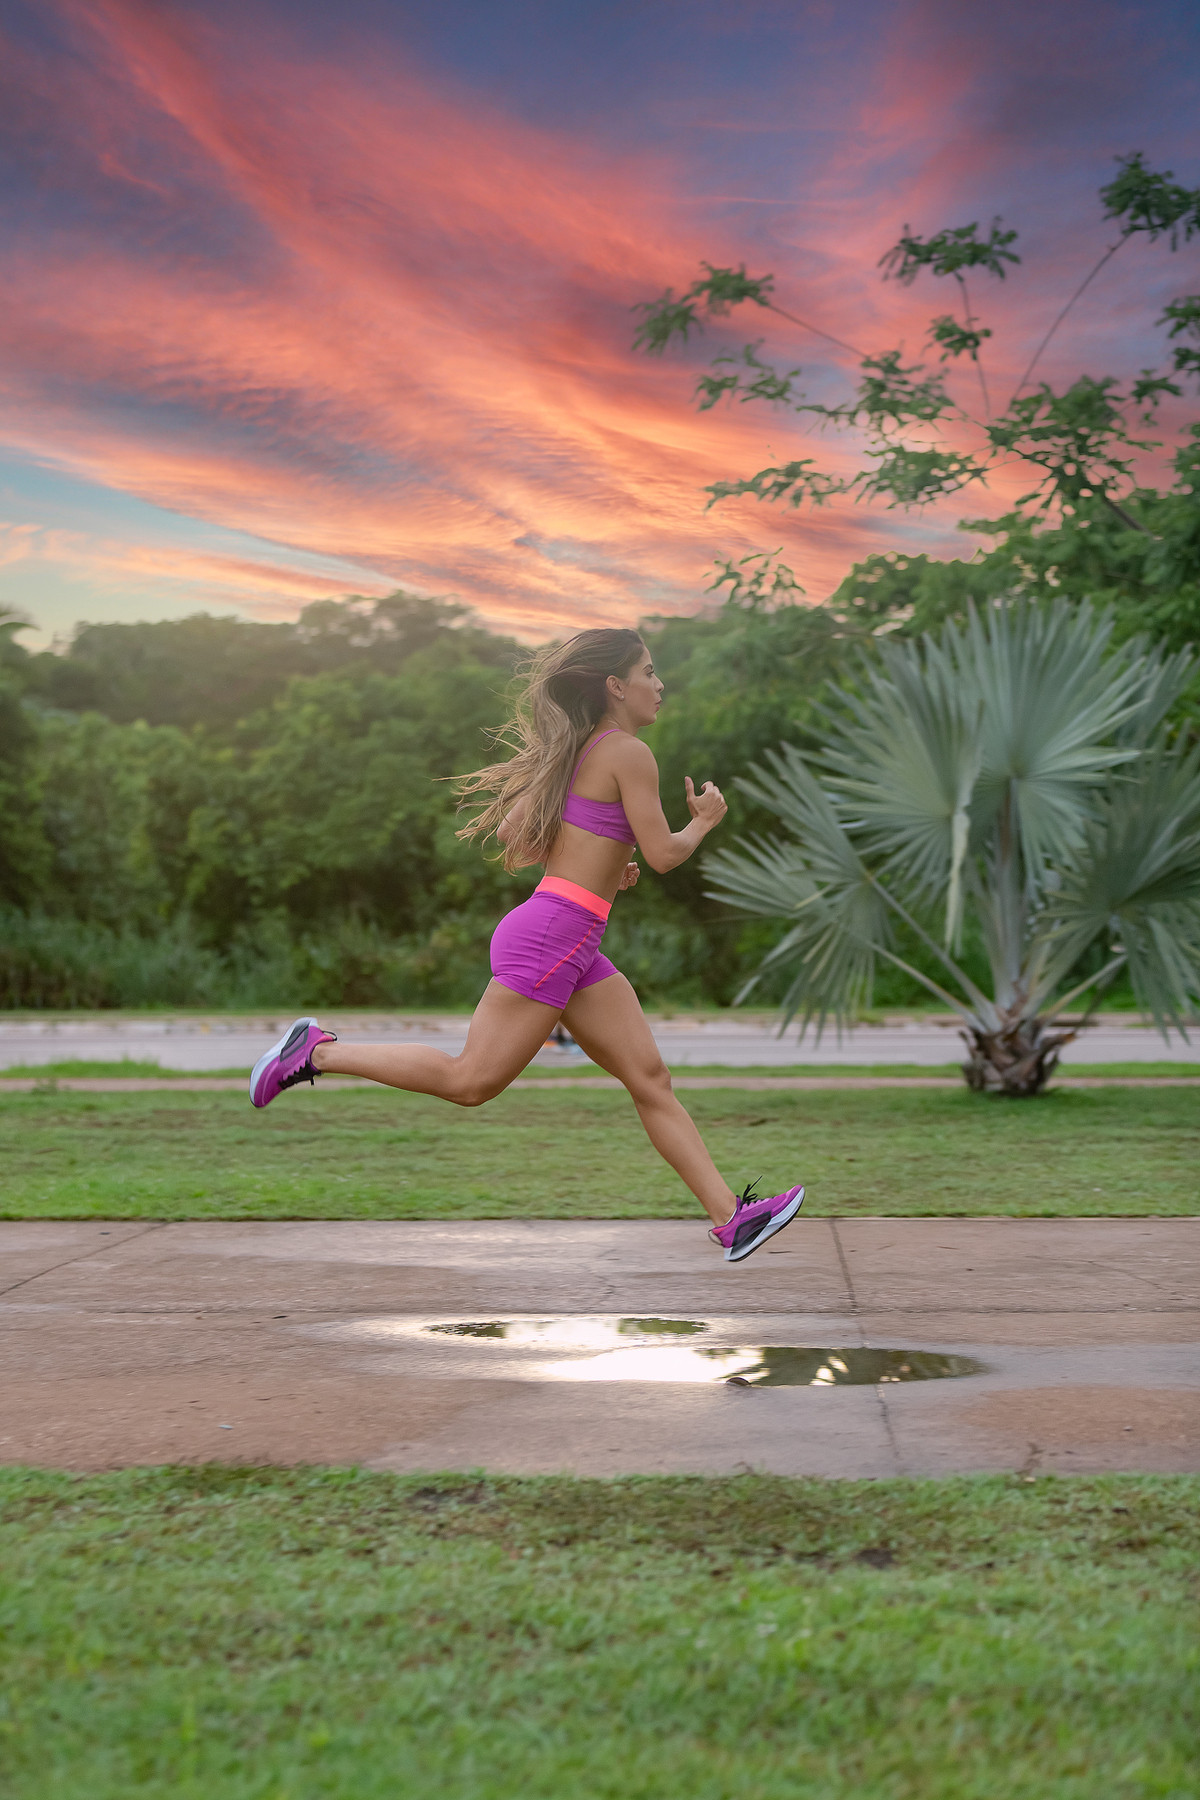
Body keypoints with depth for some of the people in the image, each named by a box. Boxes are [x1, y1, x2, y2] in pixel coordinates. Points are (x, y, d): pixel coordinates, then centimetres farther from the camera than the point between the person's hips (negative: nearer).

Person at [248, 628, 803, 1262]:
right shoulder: (629, 753, -9)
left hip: (575, 947, 10)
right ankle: (320, 1051, 4)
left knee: (650, 1079, 4)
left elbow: (512, 834, 21)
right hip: (552, 933, -10)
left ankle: (731, 1217, 2)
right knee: (471, 1081, -6)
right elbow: (663, 855, -11)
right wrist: (704, 821, 8)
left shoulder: (578, 752, 18)